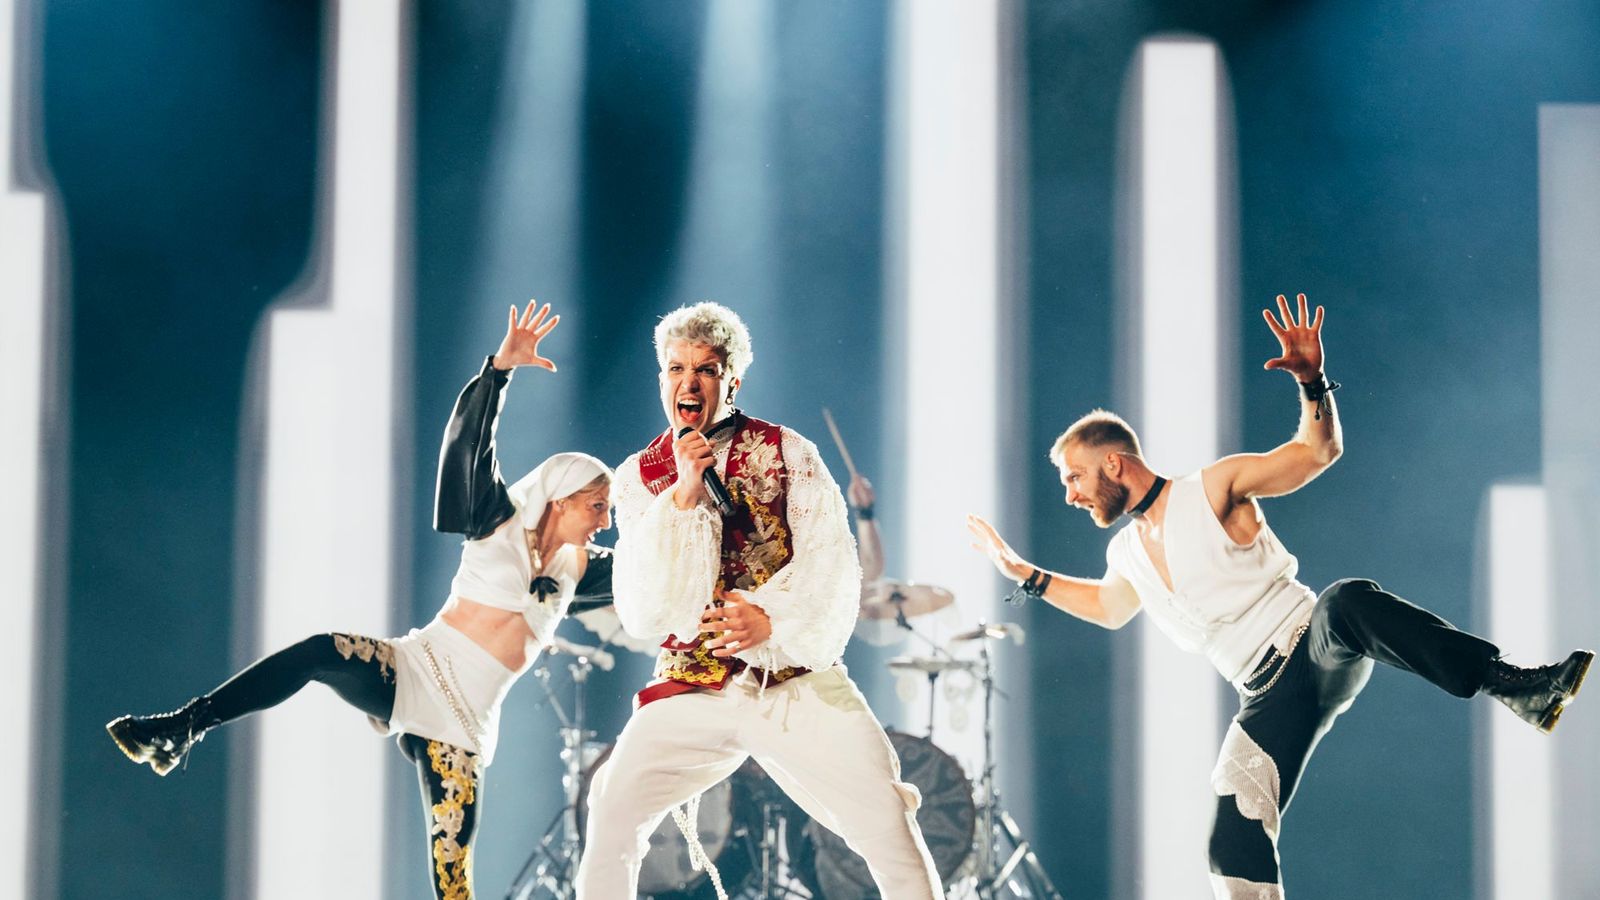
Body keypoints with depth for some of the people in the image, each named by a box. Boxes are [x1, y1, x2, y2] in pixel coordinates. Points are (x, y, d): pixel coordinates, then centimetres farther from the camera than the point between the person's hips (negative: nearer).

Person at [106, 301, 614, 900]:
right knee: (321, 653, -33)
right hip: (411, 671, -2)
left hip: (462, 720, 3)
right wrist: (500, 368, -23)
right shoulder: (501, 522, 2)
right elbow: (468, 440, -10)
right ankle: (181, 730, -29)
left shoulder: (579, 567, 13)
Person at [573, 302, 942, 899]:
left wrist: (773, 621, -24)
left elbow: (830, 565, -5)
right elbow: (643, 610, -5)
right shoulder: (639, 476, 5)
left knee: (885, 820, -13)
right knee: (613, 816, -12)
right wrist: (683, 494, -14)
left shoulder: (787, 453, 2)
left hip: (796, 678, -1)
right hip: (693, 688, 1)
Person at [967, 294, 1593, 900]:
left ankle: (1519, 687, -45)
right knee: (1233, 847, -11)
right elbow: (1107, 607, 40)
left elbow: (1319, 451, -2)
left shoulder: (1213, 488, -1)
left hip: (1316, 647, -6)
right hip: (1269, 699, 6)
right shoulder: (1128, 553, 17)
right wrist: (1023, 572, 37)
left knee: (1346, 601, -42)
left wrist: (1312, 382, -18)